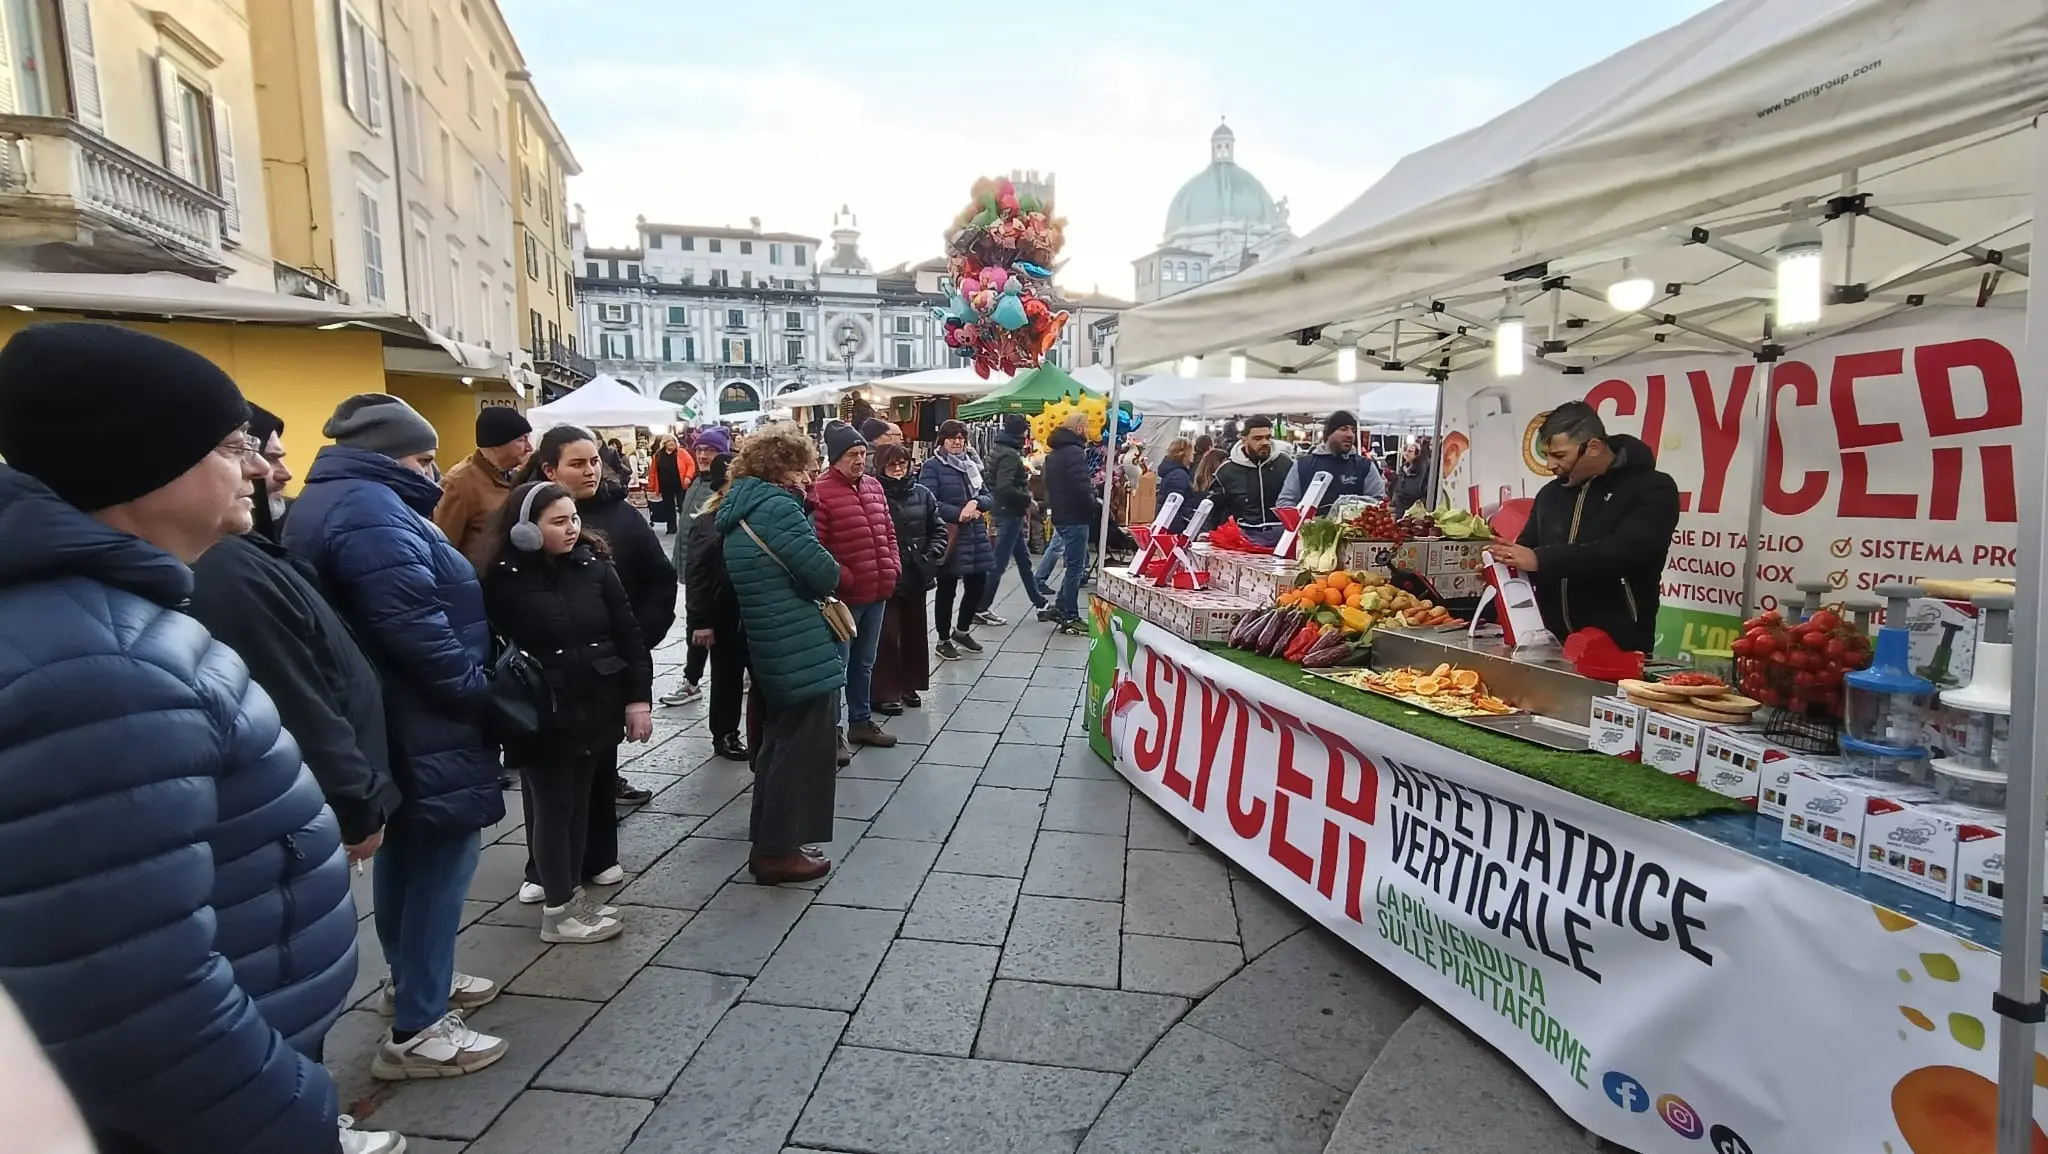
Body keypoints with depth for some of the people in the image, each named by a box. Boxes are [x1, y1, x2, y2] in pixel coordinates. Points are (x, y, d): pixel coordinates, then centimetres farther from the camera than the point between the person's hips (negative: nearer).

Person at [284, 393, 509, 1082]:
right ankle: (417, 1030, 5)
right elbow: (411, 623, -29)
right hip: (423, 724, -11)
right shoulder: (371, 510, -20)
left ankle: (412, 980, 38)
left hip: (391, 720, 11)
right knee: (441, 859, -3)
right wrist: (475, 688, -16)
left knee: (408, 853, 22)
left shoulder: (328, 501, 15)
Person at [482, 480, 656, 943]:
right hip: (540, 717, -4)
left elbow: (628, 634, 2)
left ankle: (572, 895, 31)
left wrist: (639, 697, -2)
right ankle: (558, 912, 20)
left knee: (581, 804, 15)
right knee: (553, 808, 7)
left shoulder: (594, 565, 0)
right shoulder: (503, 580, -10)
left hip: (595, 708, 4)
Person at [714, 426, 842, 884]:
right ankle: (777, 850, 7)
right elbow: (825, 574, -18)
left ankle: (768, 834, 34)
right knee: (802, 746, 0)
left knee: (778, 739, 22)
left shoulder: (737, 512, 13)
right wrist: (831, 575, 2)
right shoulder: (777, 507, -17)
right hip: (802, 652, -10)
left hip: (771, 647, 10)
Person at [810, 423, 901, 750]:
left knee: (864, 663, 20)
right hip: (843, 594, -7)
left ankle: (861, 722, 34)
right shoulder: (820, 491, -14)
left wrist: (893, 565, 6)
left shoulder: (874, 486, 11)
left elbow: (888, 530, 18)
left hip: (878, 591, 8)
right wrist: (841, 577, -19)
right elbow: (814, 546, -18)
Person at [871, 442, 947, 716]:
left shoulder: (922, 494, 6)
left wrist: (930, 557, -3)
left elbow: (938, 530, 10)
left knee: (914, 632, 14)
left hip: (916, 576, 5)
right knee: (887, 635, -1)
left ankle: (909, 685, 28)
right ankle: (885, 692, 8)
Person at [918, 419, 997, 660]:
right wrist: (959, 513, -20)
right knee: (947, 589, 3)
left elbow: (988, 497, 11)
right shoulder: (932, 466, -6)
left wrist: (975, 503, -11)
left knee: (977, 584, 10)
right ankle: (943, 640, 19)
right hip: (949, 537, -6)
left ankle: (961, 631, 32)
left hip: (975, 535, 6)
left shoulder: (972, 464, 15)